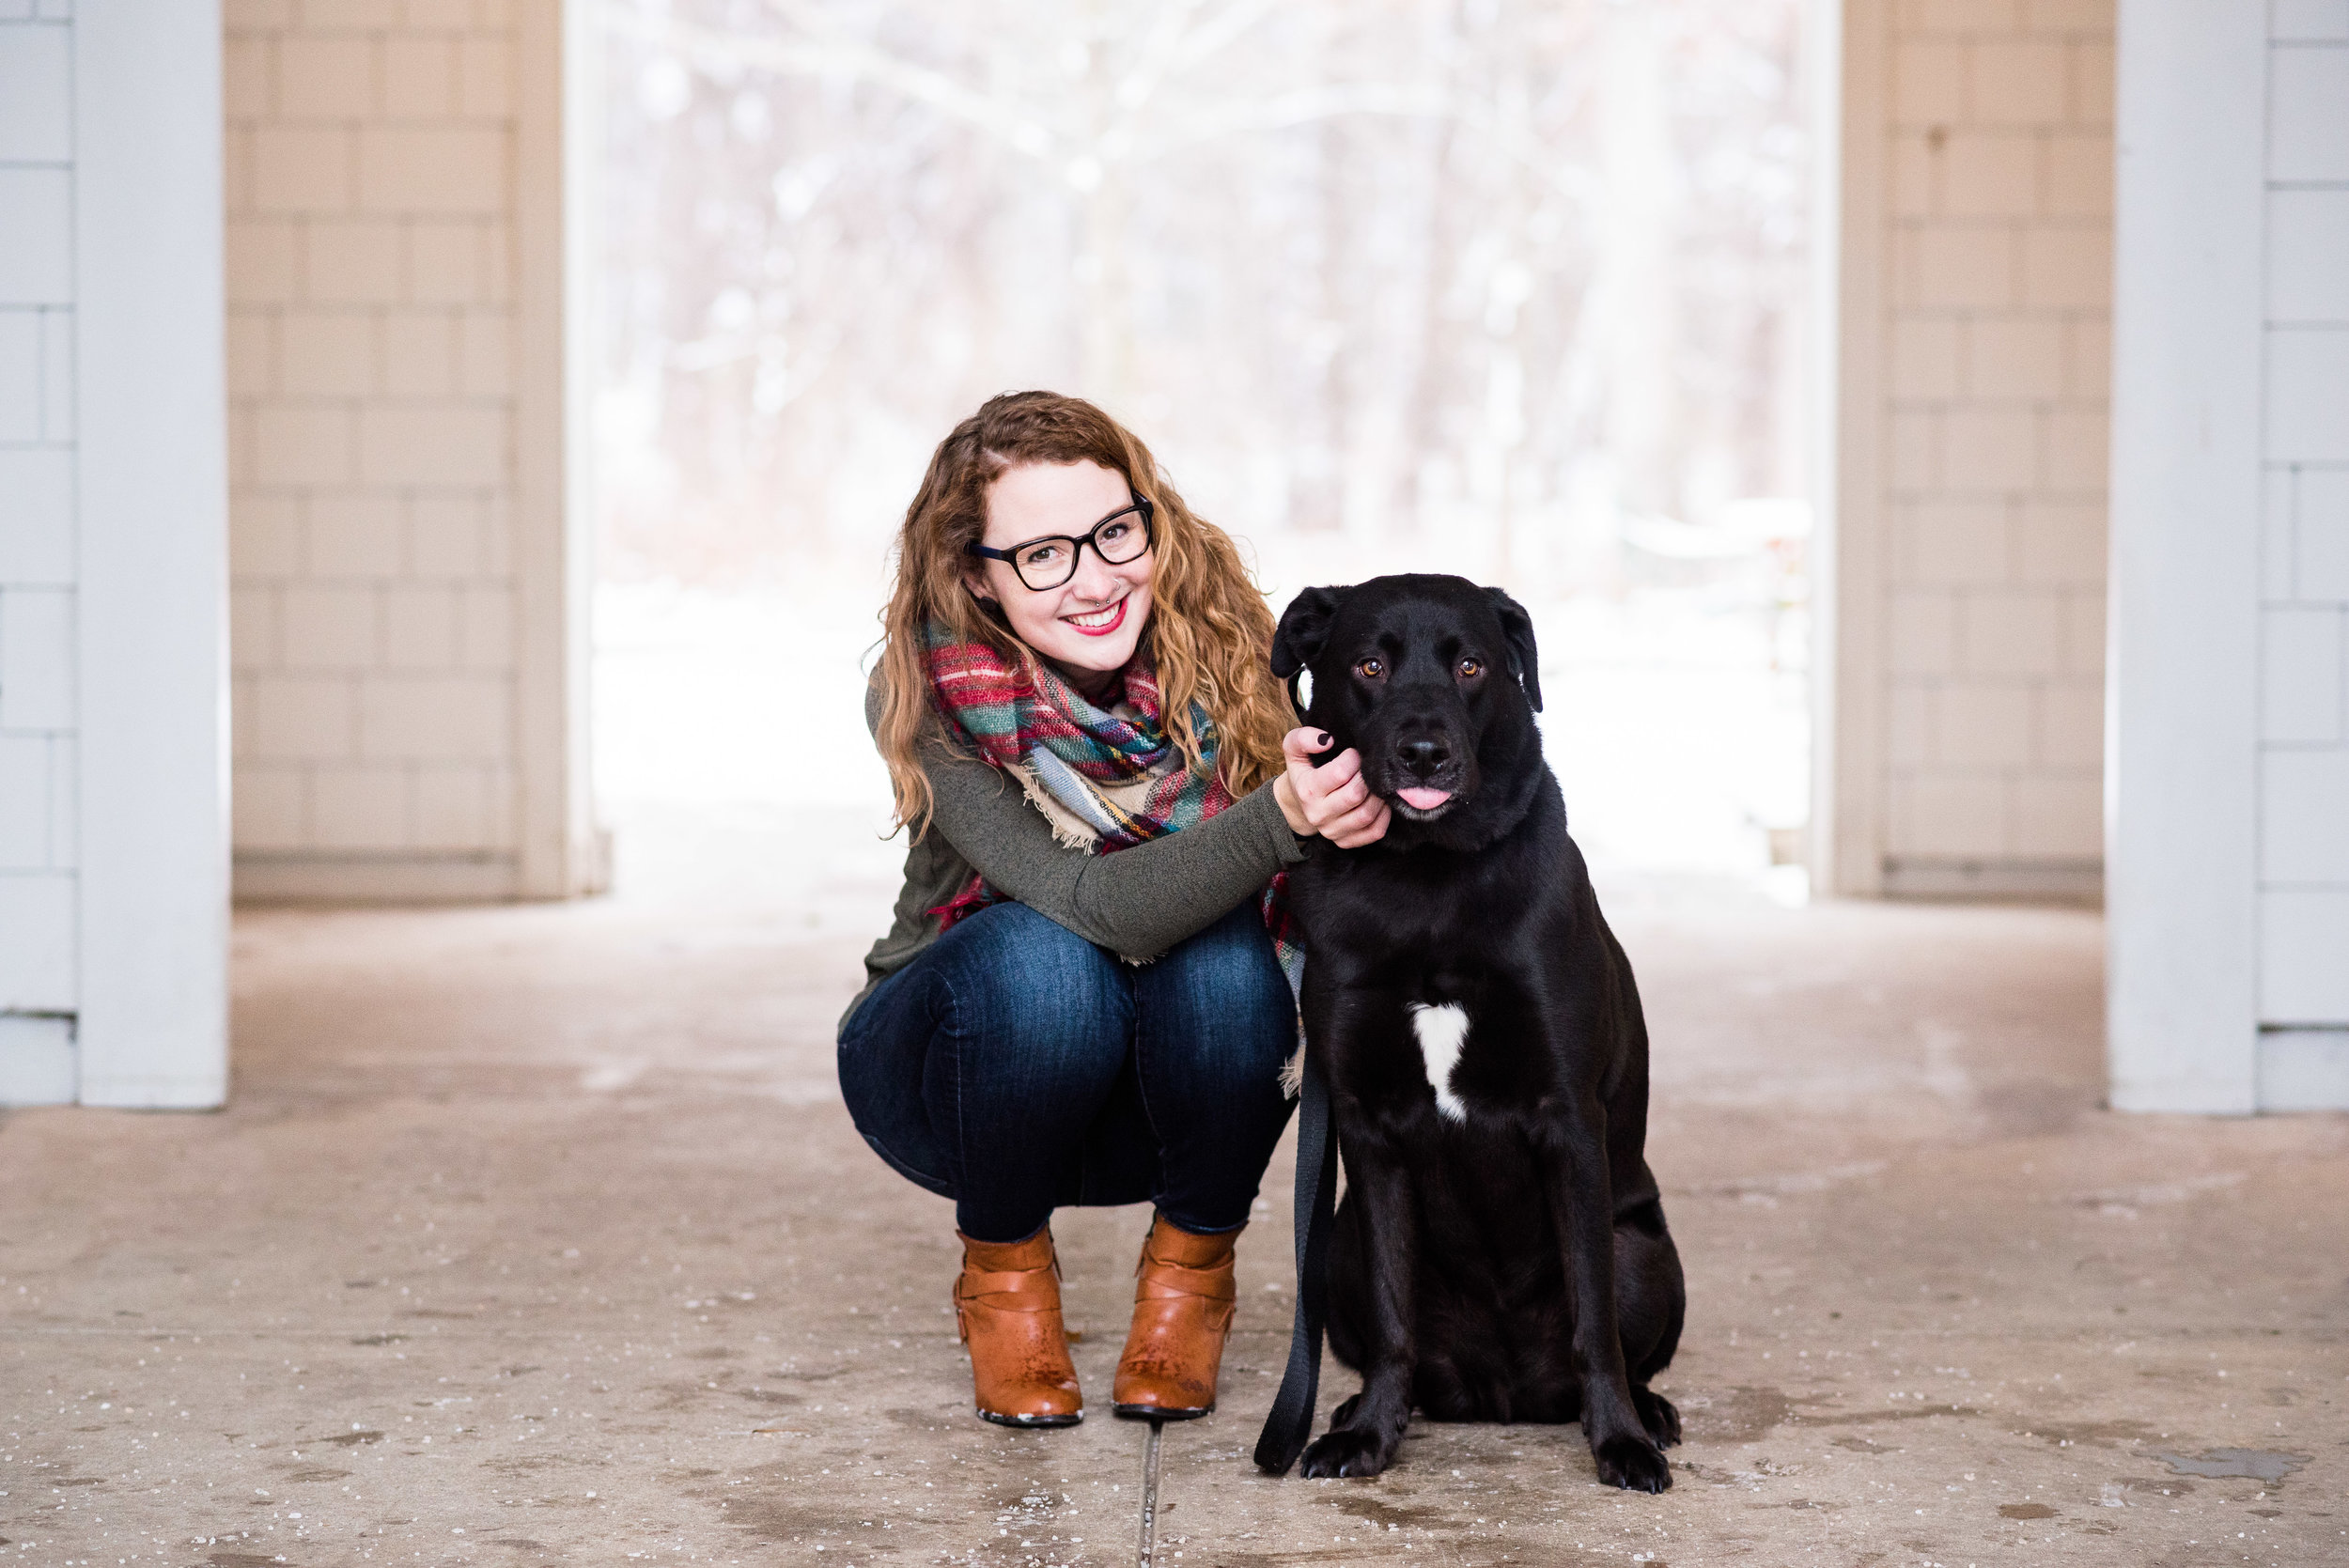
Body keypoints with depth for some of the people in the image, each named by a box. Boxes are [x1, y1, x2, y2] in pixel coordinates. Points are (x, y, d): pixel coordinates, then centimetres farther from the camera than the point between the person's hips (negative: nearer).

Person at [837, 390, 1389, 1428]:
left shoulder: (1222, 641, -18)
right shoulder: (922, 700, -24)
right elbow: (1095, 906, -36)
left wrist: (1342, 805, -38)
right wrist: (1279, 819, -52)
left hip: (1172, 1093, 2)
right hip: (954, 1063, -2)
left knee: (1228, 955, -30)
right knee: (1041, 955, -34)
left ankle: (1190, 1268, -4)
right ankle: (1002, 1269, -6)